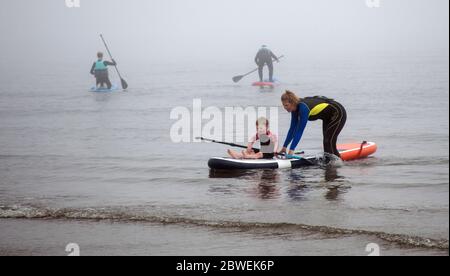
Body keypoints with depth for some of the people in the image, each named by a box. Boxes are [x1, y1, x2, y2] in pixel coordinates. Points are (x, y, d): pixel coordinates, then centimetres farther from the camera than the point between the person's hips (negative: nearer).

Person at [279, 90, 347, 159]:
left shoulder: (303, 108, -35)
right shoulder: (295, 109, -9)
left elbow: (300, 130, -38)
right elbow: (293, 129, -2)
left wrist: (291, 150, -40)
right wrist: (285, 146, -3)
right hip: (328, 117, 9)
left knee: (329, 142, -14)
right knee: (326, 143, 11)